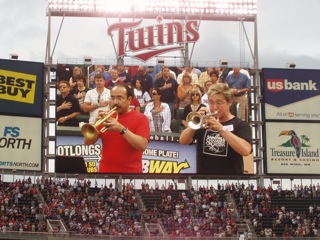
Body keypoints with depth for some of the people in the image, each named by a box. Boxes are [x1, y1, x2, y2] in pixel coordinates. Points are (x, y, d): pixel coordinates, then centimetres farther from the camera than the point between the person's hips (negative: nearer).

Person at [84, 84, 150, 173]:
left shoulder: (140, 118, -3)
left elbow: (142, 145, -17)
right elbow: (87, 142, 3)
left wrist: (122, 129, -24)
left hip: (131, 170, -3)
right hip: (105, 170, 3)